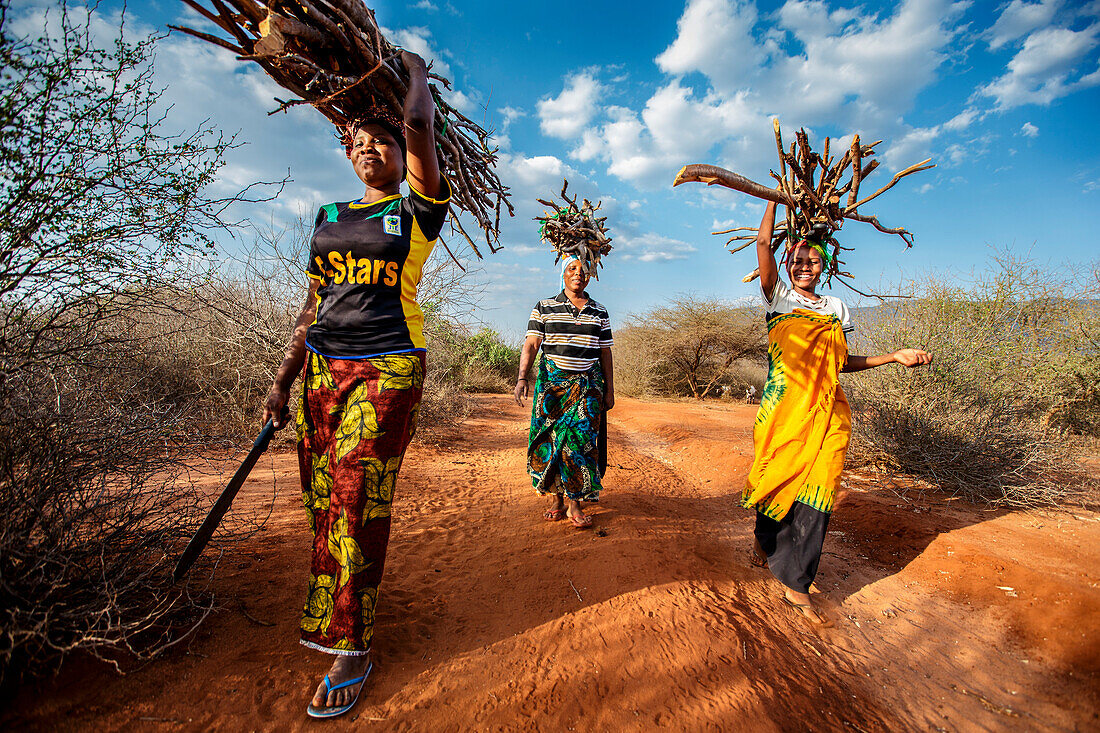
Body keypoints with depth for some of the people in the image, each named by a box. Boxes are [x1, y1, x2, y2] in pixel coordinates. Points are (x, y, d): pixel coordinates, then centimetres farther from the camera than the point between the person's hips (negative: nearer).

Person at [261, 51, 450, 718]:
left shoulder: (417, 212, 4)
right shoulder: (329, 218, 18)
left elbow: (420, 124, -9)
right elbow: (312, 308, 17)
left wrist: (417, 71, 14)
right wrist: (282, 383, 13)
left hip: (388, 369, -5)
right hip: (323, 368, 6)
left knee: (358, 504, -6)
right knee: (322, 501, 10)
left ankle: (353, 648, 10)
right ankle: (326, 612, 31)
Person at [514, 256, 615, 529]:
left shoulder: (600, 313, 11)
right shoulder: (544, 308, 5)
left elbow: (605, 353, 12)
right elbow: (530, 345, 0)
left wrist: (609, 390, 9)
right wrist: (522, 377, -13)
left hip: (588, 384, 1)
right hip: (552, 381, 0)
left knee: (581, 437, -8)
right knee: (551, 436, -2)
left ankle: (574, 503, 1)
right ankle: (557, 499, 11)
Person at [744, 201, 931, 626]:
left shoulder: (836, 308, 18)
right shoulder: (778, 296, 7)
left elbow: (842, 362, 18)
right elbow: (763, 244, -2)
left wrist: (894, 357, 10)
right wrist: (775, 199, 6)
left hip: (825, 412, 3)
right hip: (784, 405, -3)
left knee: (815, 492, -1)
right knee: (778, 480, 4)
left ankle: (796, 585, 9)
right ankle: (763, 537, 36)